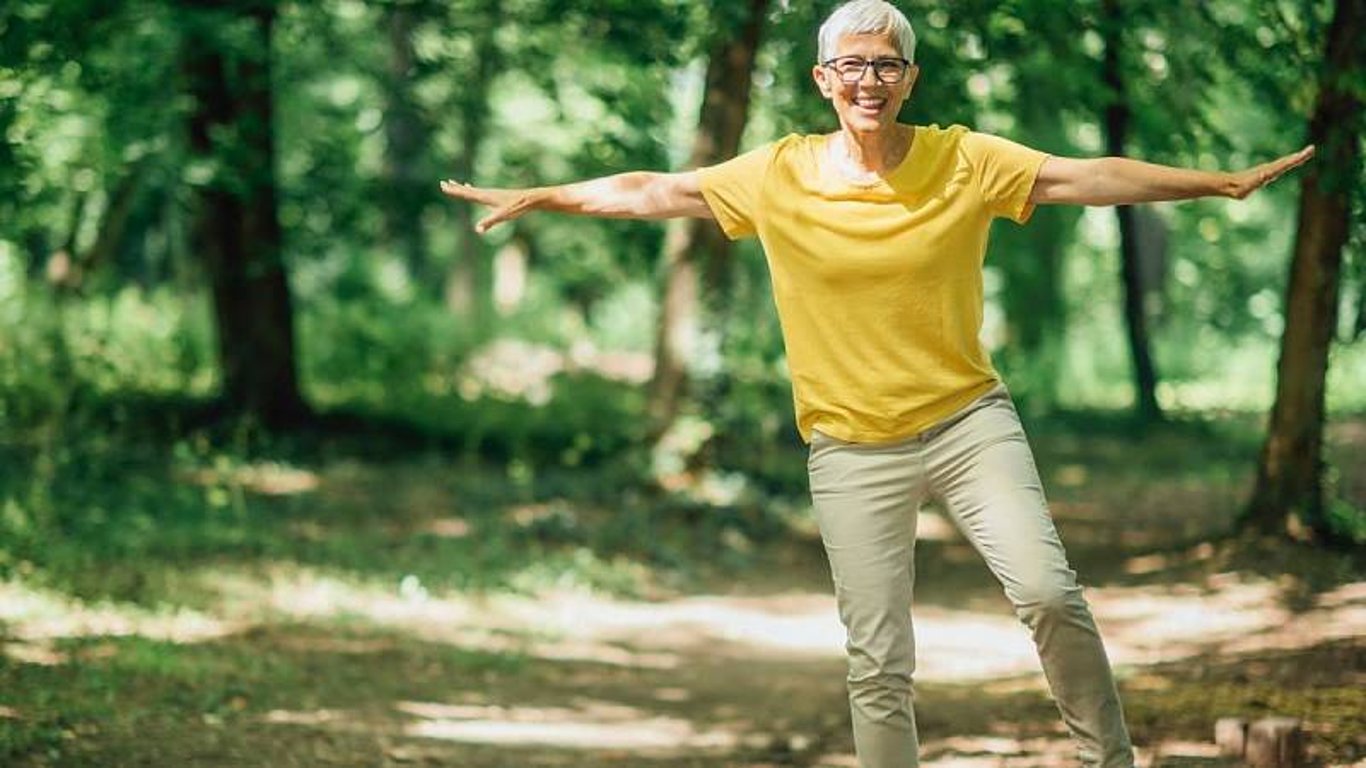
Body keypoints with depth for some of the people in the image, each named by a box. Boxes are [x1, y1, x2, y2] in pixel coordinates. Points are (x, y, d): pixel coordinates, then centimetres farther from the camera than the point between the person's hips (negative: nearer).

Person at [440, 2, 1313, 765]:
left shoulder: (965, 160, -3)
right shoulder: (779, 175, -2)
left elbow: (1090, 176, -3)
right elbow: (656, 191, 6)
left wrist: (1227, 182, -5)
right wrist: (535, 198, 8)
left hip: (969, 420, -1)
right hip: (854, 451, 1)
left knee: (1048, 591, -19)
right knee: (878, 665, 4)